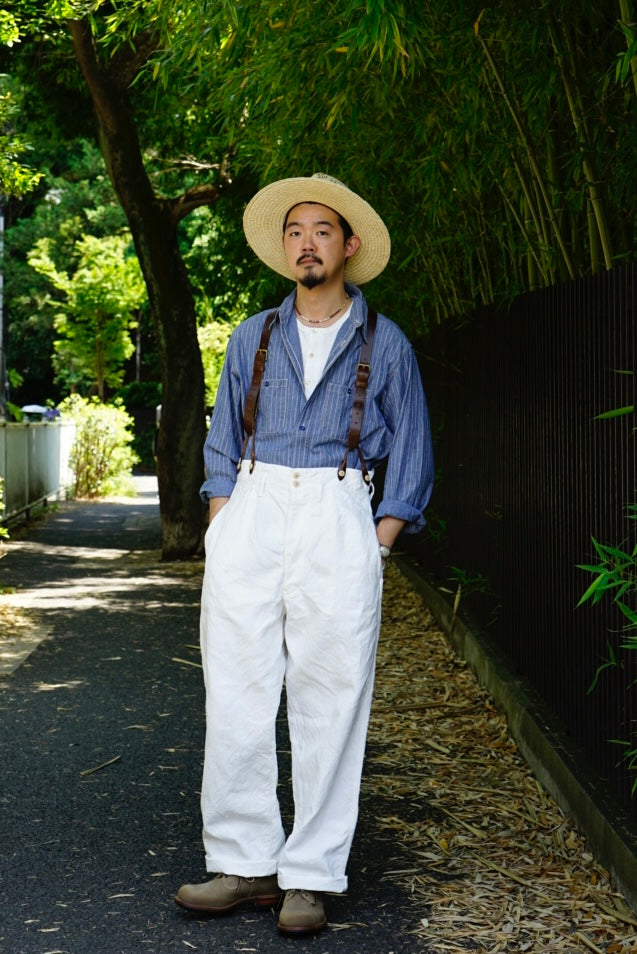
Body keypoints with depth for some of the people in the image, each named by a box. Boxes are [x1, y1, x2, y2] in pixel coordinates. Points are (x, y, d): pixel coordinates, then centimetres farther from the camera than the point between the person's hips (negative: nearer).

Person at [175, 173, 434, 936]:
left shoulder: (384, 345, 10)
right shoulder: (251, 338, 17)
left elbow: (411, 458, 10)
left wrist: (377, 546, -1)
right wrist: (221, 531, 5)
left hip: (337, 518, -2)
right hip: (251, 511, 3)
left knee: (329, 702, -4)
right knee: (235, 695, -3)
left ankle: (310, 876, 3)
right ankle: (244, 863, 5)